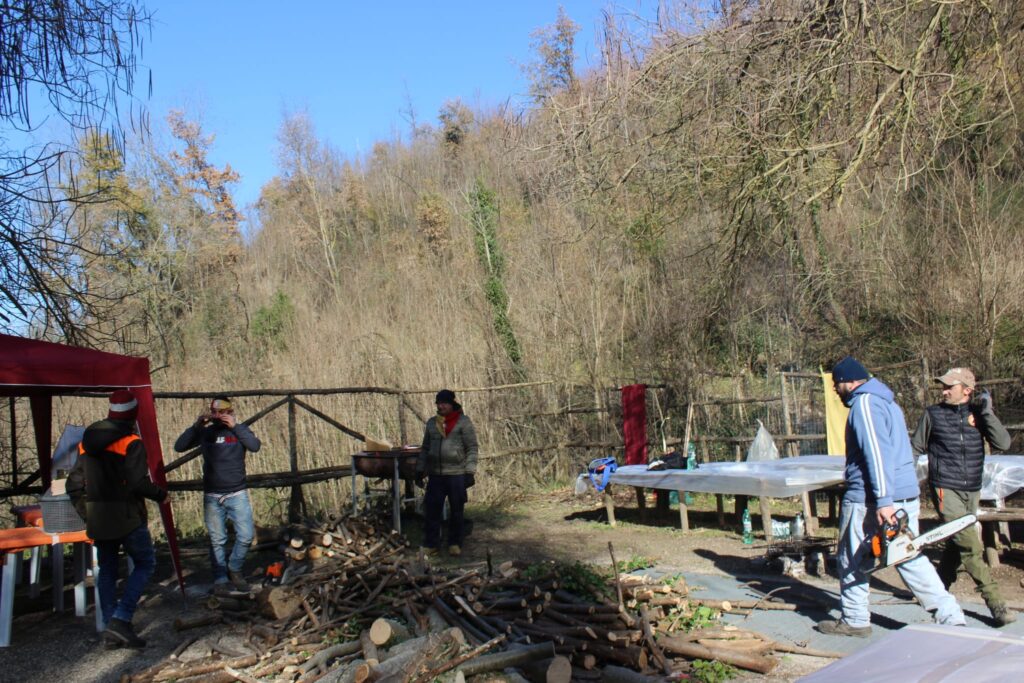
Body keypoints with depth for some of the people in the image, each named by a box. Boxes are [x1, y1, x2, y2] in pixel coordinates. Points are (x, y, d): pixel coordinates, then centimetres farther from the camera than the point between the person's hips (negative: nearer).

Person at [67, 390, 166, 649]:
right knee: (145, 563, 5)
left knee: (107, 569, 14)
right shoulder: (131, 442, -12)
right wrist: (161, 495, -3)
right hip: (127, 517, -6)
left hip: (97, 519, 6)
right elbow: (138, 483, -20)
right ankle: (120, 620, -7)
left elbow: (74, 484, 9)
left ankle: (111, 629, 15)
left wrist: (87, 513, 19)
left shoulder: (87, 441, 8)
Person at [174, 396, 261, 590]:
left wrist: (235, 426, -22)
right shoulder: (205, 432, 4)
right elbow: (179, 447, -5)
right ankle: (220, 580, 13)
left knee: (246, 535, -7)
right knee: (217, 540, 3)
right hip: (212, 496, 1)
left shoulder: (239, 429, 2)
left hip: (237, 494, 0)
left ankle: (234, 569, 15)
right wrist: (196, 425, -15)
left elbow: (255, 446, -16)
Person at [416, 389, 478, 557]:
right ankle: (430, 544, 15)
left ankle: (455, 544, 20)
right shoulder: (432, 423, 11)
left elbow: (472, 448, -5)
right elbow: (425, 448, 17)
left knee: (457, 511, 7)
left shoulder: (463, 421, -3)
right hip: (435, 475, 4)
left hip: (457, 474, -4)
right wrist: (420, 471, 12)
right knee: (432, 510, 4)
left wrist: (470, 472, -12)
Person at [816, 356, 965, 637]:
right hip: (908, 495, 9)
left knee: (852, 560, 6)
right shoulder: (887, 401, 17)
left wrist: (883, 501, -25)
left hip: (869, 499, -9)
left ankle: (854, 621, 15)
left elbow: (877, 453, -22)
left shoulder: (864, 403, -12)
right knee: (912, 559, 12)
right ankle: (951, 617, 7)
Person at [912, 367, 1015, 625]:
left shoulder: (978, 413, 5)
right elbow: (916, 449, 8)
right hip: (945, 489, -4)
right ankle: (995, 603, -11)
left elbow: (1003, 443, -8)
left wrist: (986, 411, -13)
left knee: (957, 544, 12)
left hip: (972, 490, 4)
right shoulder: (933, 414, 0)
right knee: (970, 546, -13)